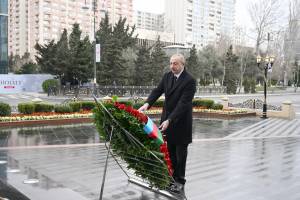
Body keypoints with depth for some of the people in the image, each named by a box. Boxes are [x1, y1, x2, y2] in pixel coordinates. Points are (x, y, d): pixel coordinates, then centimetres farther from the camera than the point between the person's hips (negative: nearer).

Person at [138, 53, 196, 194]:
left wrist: (169, 120, -30)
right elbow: (157, 91, 1)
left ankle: (180, 181, 20)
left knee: (180, 151, 7)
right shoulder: (167, 76, 2)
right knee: (170, 150, 11)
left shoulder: (189, 81, -19)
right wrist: (147, 103, -19)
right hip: (167, 119, 6)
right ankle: (172, 176, 25)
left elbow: (183, 103, -24)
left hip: (181, 121, -5)